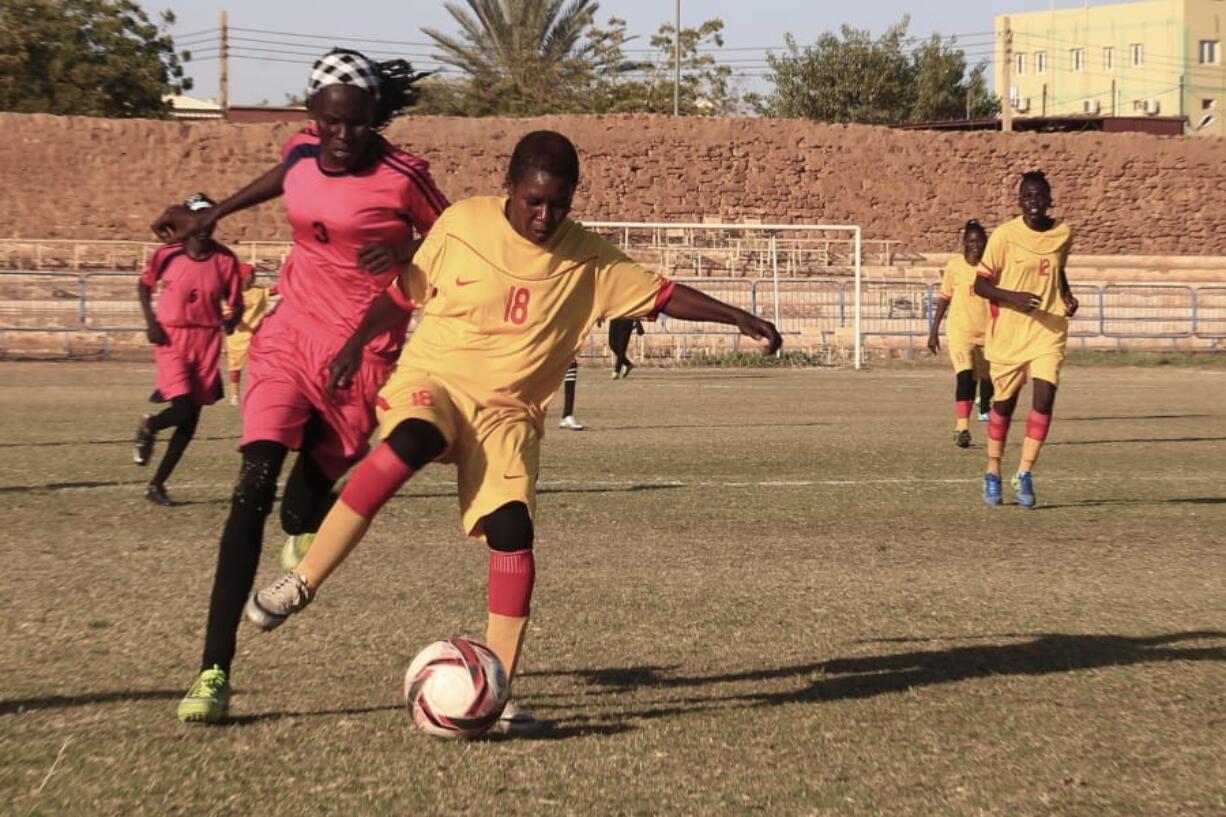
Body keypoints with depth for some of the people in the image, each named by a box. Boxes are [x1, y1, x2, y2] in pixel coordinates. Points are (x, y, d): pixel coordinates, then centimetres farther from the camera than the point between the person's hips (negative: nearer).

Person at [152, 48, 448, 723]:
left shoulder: (401, 177, -13)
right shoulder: (302, 152, 0)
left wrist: (407, 251, -21)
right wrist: (209, 218, 33)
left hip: (362, 357, -3)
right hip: (290, 337, 3)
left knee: (309, 498, -2)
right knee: (253, 486, -14)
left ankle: (302, 540, 42)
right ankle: (214, 671, -16)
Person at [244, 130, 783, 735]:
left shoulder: (588, 259, 1)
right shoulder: (461, 224, -3)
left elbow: (662, 295, 6)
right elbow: (404, 289, 8)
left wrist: (739, 318, -2)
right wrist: (356, 344, 2)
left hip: (508, 410, 2)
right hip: (432, 379, -2)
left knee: (512, 529, -17)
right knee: (411, 442, -37)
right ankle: (301, 583, -27)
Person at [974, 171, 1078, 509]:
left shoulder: (1063, 234, 3)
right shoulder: (1004, 235, -9)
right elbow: (980, 284, -7)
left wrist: (1067, 296, 4)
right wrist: (1013, 297, -22)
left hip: (1049, 331, 2)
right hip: (1008, 333, -2)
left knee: (1044, 398, -14)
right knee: (1004, 402, 8)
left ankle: (1024, 474, -5)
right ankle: (993, 473, 26)